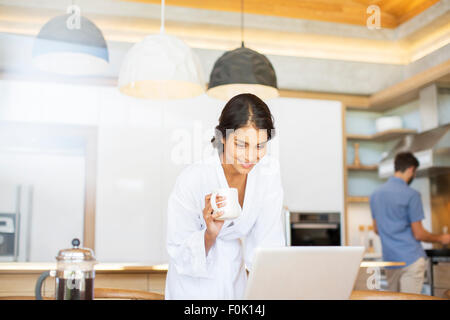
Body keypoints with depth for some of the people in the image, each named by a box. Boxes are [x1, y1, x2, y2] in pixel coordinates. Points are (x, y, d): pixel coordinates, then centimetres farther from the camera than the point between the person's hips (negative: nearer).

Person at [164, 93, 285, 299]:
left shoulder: (269, 171, -11)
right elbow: (179, 255, -16)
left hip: (235, 280, 5)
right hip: (194, 285, -5)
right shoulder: (191, 180, -23)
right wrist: (210, 234, -33)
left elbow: (267, 242, -6)